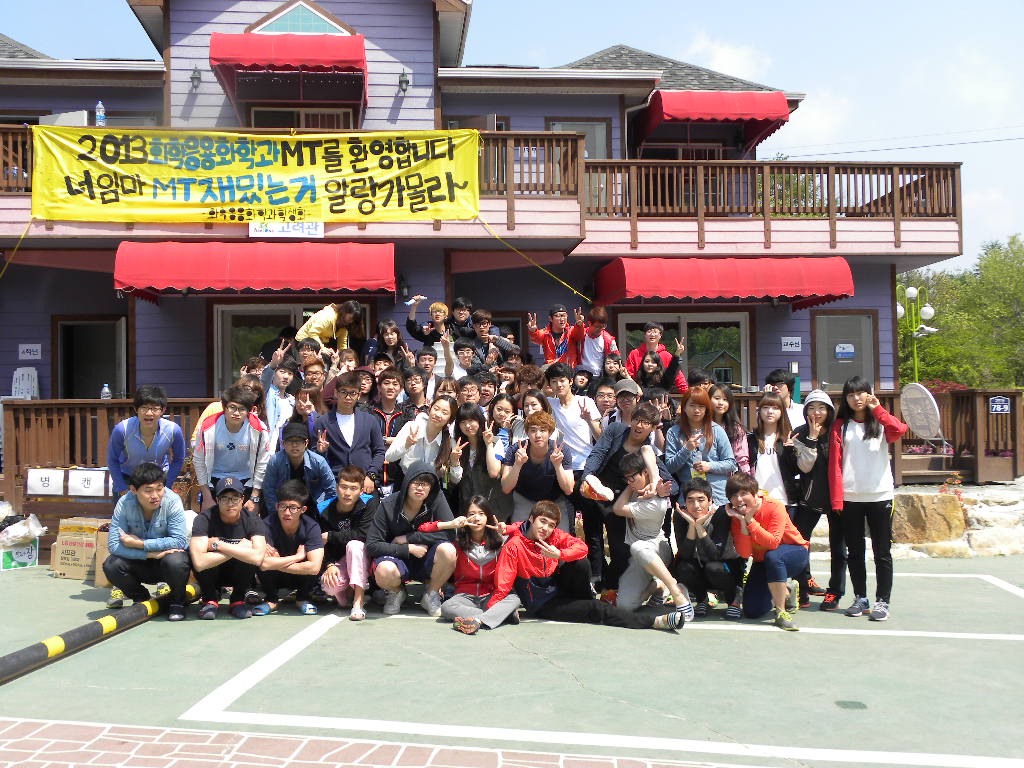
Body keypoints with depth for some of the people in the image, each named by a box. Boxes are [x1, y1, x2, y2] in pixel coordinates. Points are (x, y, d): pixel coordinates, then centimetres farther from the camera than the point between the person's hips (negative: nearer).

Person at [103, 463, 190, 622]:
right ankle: (140, 598, 7)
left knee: (175, 562, -35)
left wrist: (139, 543, -26)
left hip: (166, 557, -2)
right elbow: (113, 544, -22)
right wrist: (151, 554, -30)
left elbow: (180, 541, -26)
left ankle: (177, 602, -2)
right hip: (139, 562, 3)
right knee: (111, 565, -24)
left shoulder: (172, 500, -22)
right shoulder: (124, 503, -18)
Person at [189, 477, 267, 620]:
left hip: (239, 575, 1)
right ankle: (210, 599, -2)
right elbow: (199, 562, -36)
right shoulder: (204, 519, -22)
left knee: (249, 555, -30)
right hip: (210, 574, 0)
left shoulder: (252, 520, -18)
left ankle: (237, 599, -3)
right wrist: (238, 549, -30)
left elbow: (257, 558, -36)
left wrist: (218, 544, -32)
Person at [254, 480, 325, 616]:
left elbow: (314, 567, -35)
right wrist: (298, 556, -29)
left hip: (301, 578, 0)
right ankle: (271, 600, -1)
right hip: (274, 579, 0)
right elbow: (263, 564, -38)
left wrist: (277, 563, -28)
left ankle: (302, 598, 1)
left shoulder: (311, 526, -23)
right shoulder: (268, 525, -25)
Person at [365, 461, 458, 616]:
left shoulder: (436, 499, -12)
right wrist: (409, 549, -20)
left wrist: (407, 538, -18)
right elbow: (372, 545, -13)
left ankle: (431, 594, -1)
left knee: (447, 551, -31)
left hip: (426, 562, 1)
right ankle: (396, 592, 5)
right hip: (398, 558, -1)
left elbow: (450, 533, -21)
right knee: (384, 572, -36)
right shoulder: (388, 506, -13)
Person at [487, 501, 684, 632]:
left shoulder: (554, 535, -3)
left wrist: (558, 554, -31)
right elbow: (503, 584, -20)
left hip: (558, 587, 5)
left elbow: (581, 547, -13)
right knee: (596, 610, -20)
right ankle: (654, 622, -23)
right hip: (543, 604, -5)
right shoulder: (514, 545, -19)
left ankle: (583, 601, -1)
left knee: (581, 564, -25)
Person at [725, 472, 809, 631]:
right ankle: (785, 590, 23)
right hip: (763, 562, 5)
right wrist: (742, 522, -32)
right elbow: (744, 553, -22)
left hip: (795, 553, -5)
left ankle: (781, 612, -25)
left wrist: (750, 520, -35)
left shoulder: (775, 506, -25)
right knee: (752, 611, -6)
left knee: (772, 556, -40)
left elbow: (773, 543, -36)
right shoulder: (736, 516, -13)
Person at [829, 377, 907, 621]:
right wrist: (836, 499, -6)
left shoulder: (880, 422, 6)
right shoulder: (840, 426, 7)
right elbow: (834, 464, 1)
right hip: (850, 498, 1)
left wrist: (877, 409, -12)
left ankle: (882, 602, 10)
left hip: (880, 497, -1)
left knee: (882, 552, 2)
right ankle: (860, 599, 19)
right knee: (854, 552, 8)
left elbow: (899, 430, -19)